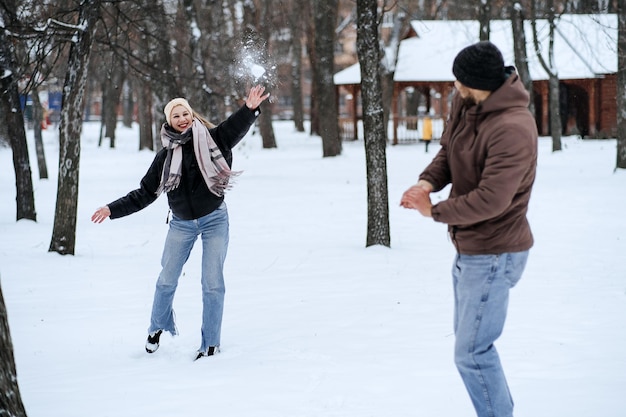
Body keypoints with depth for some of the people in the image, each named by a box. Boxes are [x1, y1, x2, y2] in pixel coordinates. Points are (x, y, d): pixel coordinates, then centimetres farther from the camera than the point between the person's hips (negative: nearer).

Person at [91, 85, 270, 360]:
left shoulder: (210, 140, -6)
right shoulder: (165, 156, 0)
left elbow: (235, 129, -22)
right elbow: (144, 194, 5)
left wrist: (250, 109, -42)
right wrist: (112, 210, -1)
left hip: (214, 221, -2)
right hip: (181, 224, 3)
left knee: (212, 283, -3)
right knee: (167, 280, 9)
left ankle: (211, 343, 8)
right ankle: (158, 327, 35)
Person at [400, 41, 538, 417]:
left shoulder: (512, 129, -30)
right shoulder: (464, 104, -1)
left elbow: (491, 200, -31)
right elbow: (448, 151, 10)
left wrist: (435, 210, -18)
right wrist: (428, 181, -12)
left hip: (494, 255, -10)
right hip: (469, 246, 10)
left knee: (472, 352, -10)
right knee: (469, 340, 23)